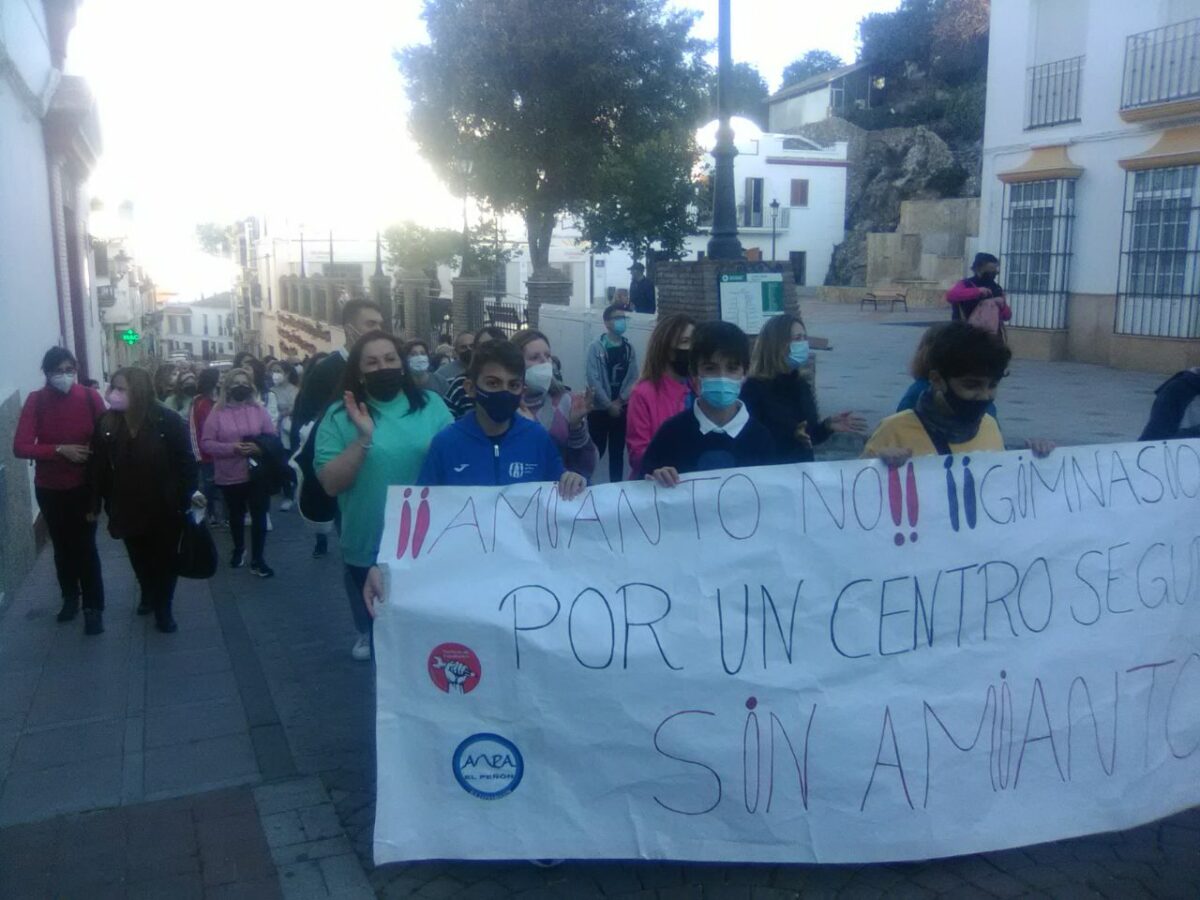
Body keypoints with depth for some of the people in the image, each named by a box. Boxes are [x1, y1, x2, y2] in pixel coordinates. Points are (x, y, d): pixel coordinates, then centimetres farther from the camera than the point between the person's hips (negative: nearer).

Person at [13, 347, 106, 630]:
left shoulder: (90, 397, -11)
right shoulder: (36, 400, -11)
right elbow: (20, 447, -15)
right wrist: (60, 450, -26)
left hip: (84, 486, -1)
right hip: (49, 488, 1)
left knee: (85, 546, -1)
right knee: (62, 546, 16)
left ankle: (93, 607, 10)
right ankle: (70, 597, 34)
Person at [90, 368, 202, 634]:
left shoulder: (168, 420, -16)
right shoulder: (107, 424, -6)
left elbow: (186, 459, -10)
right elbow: (99, 467, -2)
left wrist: (190, 491, -15)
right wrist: (96, 503, 1)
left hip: (165, 507, -3)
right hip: (128, 507, 3)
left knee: (165, 559, 9)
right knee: (139, 558, 20)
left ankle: (163, 608, 26)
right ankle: (148, 595, 46)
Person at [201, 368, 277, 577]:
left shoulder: (259, 409, 0)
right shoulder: (218, 412, -4)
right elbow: (206, 443, -8)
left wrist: (260, 448, -19)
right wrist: (231, 448, -21)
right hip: (230, 476, 0)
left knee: (259, 516, 2)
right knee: (236, 515, 18)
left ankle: (257, 559, 14)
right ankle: (238, 550, 41)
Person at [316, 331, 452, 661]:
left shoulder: (431, 404, -3)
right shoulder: (340, 416, -5)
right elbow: (330, 484, -12)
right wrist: (363, 438, -22)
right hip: (368, 548, -1)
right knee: (375, 622, 18)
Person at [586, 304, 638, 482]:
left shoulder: (629, 348, 6)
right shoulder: (596, 347, -7)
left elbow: (634, 378, 2)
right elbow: (593, 380, -13)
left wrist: (619, 401, -10)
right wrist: (609, 405, -13)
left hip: (622, 408, 4)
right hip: (599, 409, -4)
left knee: (617, 451, 10)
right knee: (596, 451, 0)